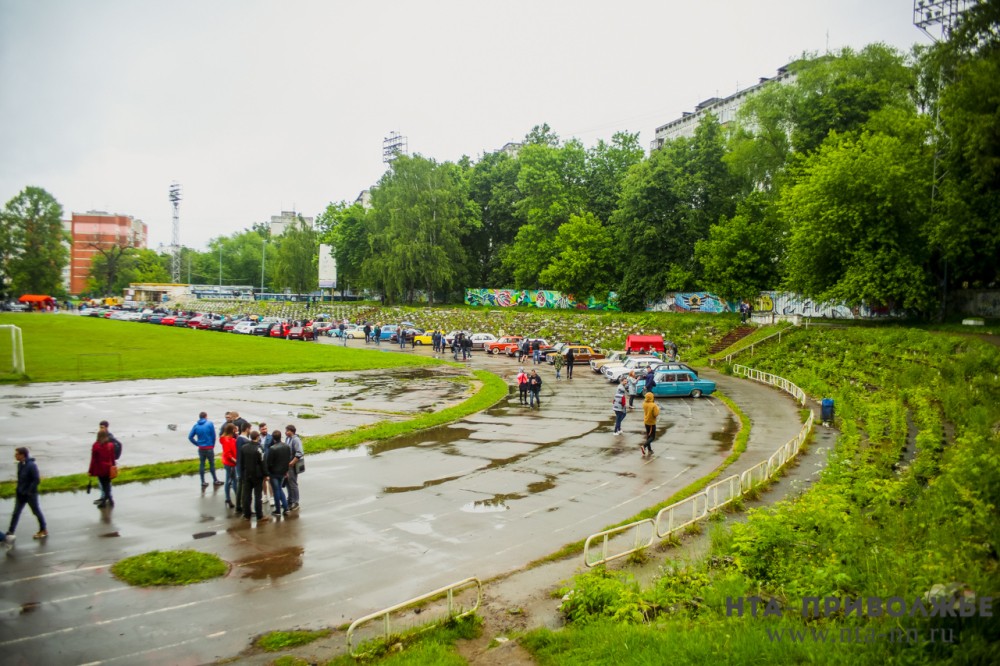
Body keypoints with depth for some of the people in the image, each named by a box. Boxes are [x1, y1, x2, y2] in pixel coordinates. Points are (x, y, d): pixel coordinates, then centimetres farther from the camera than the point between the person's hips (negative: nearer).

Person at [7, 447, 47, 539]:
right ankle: (10, 532, 12)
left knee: (37, 512, 8)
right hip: (20, 494, 7)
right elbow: (20, 479, 12)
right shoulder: (20, 464, 2)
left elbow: (36, 480, -22)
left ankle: (43, 530, 22)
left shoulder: (31, 466, -22)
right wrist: (18, 490, 8)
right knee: (16, 513, 7)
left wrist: (29, 492, -20)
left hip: (30, 494, -7)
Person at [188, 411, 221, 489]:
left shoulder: (196, 426, 2)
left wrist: (197, 444, 5)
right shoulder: (210, 424, -8)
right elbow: (213, 436, -7)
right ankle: (215, 480, 16)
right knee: (212, 464, 7)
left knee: (201, 464, 8)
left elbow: (190, 437, -2)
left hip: (201, 448, 4)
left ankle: (203, 482, 12)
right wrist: (213, 445, 6)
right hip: (209, 448, -4)